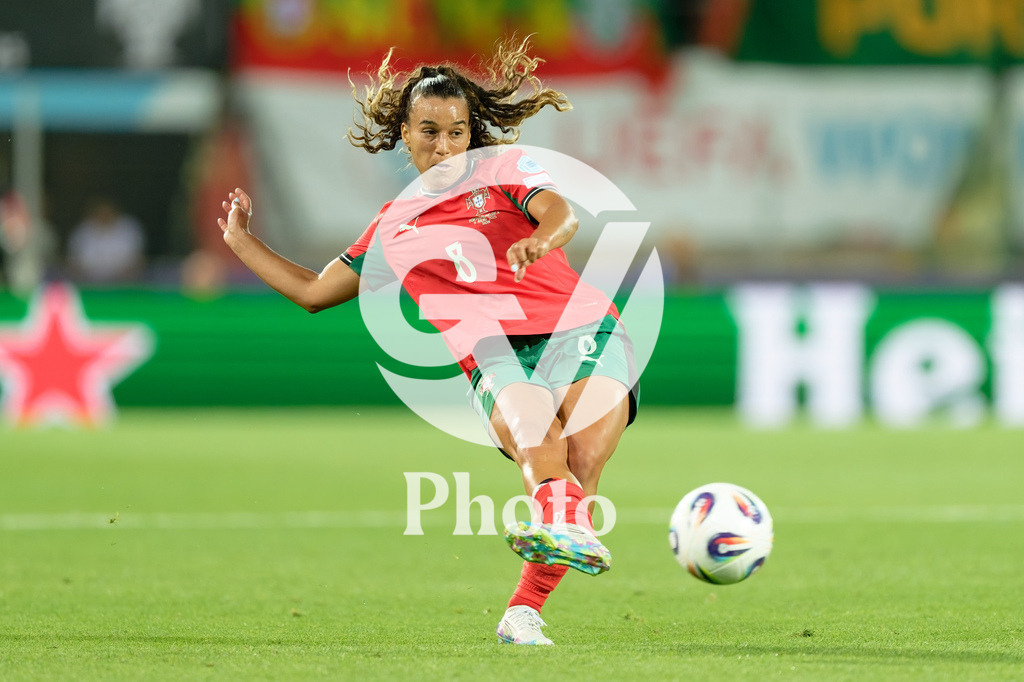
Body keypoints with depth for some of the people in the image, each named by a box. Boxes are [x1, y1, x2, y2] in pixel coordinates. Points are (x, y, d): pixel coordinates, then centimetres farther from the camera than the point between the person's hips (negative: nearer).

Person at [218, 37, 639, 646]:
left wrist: (540, 238, -28)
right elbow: (313, 292, 36)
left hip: (582, 329, -1)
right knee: (531, 432, -34)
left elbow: (562, 215, -5)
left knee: (582, 465, -28)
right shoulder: (394, 227, 25)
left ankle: (524, 611, -34)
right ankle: (563, 522, -64)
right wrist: (241, 241, 37)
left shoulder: (506, 167, 16)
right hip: (496, 361, 1)